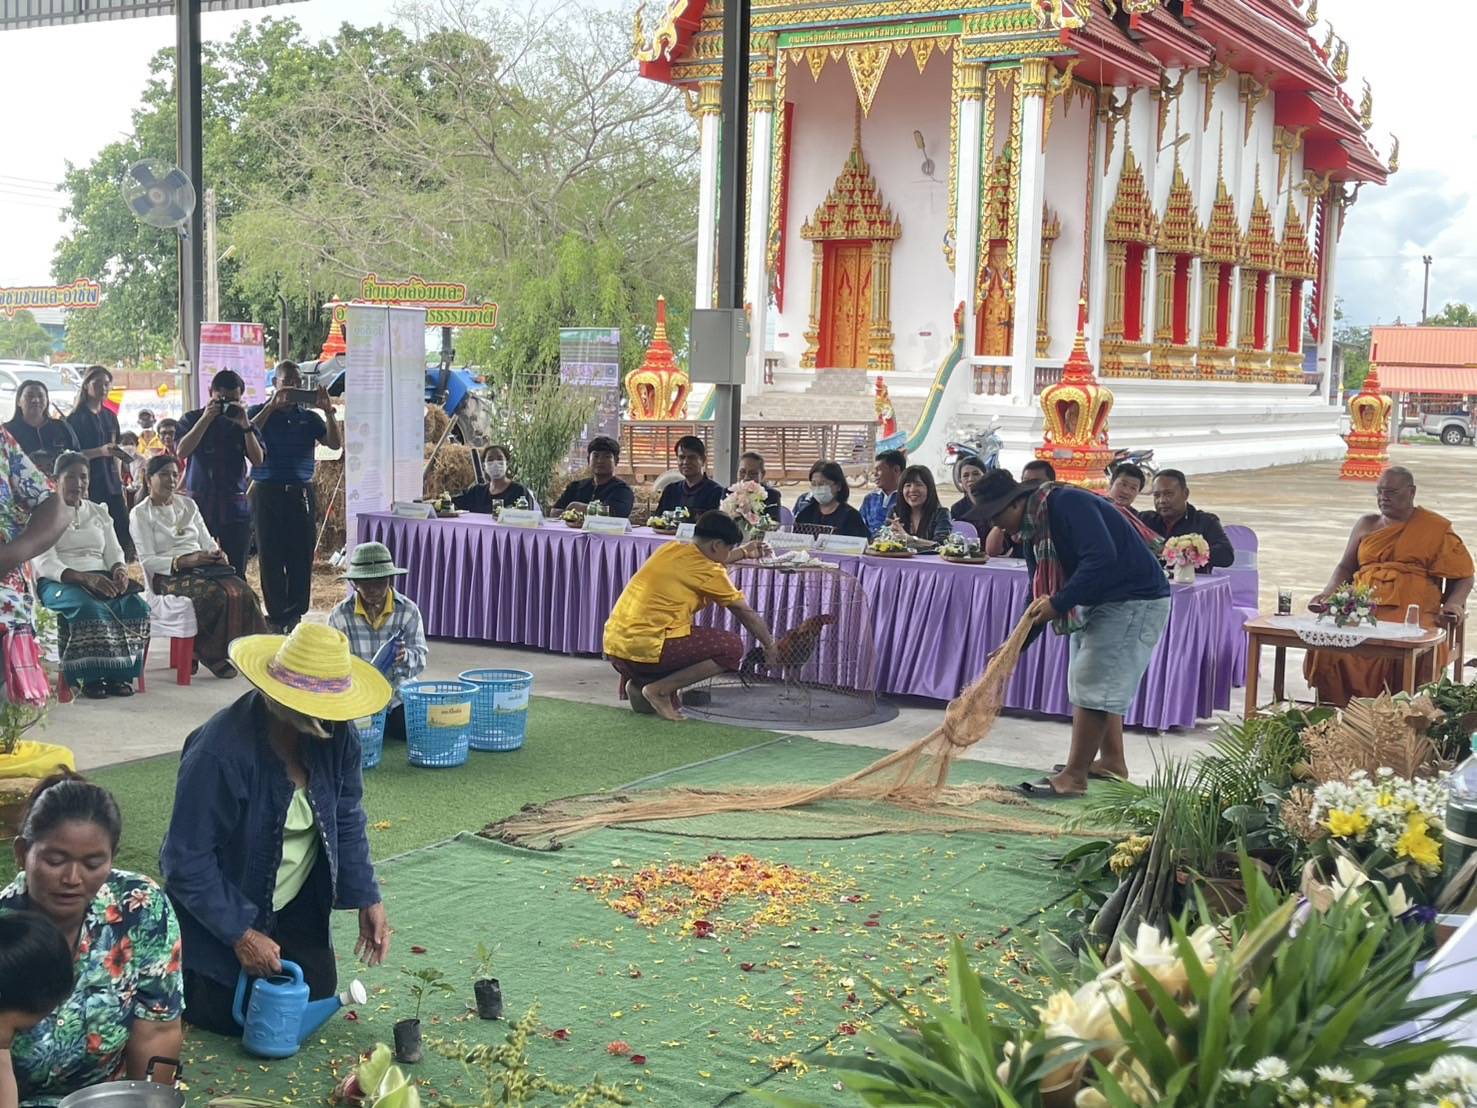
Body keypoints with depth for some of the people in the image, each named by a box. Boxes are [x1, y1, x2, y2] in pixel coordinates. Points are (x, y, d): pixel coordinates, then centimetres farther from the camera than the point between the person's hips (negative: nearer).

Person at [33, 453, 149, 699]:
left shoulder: (99, 513, 22)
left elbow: (114, 552, 16)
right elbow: (45, 563, -8)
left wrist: (119, 569, -11)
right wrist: (85, 578, -25)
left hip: (102, 580, 5)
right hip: (59, 582, -5)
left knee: (136, 605, -27)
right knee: (90, 608, -38)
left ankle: (120, 674, -21)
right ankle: (91, 677, -28)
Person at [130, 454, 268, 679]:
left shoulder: (188, 504, 21)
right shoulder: (141, 513, 3)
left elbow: (207, 541, 20)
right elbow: (148, 560, -7)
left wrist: (217, 554, -5)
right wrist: (184, 561, -21)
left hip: (203, 568, 5)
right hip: (168, 575, -5)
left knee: (242, 591, -26)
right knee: (215, 594, -34)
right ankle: (211, 655, -19)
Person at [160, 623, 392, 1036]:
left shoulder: (336, 733, -16)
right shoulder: (220, 751, -33)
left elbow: (347, 820, -1)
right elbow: (187, 859, -26)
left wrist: (367, 898, -9)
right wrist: (240, 934, -23)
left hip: (298, 906, 6)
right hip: (222, 908, -5)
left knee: (315, 1000, 9)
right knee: (234, 1017, -2)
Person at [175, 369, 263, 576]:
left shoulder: (244, 423, 9)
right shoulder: (193, 419, 7)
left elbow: (258, 460, -3)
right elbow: (181, 451, -9)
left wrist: (245, 426, -14)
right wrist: (205, 419, -13)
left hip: (234, 506, 1)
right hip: (199, 504, -1)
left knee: (236, 573, 0)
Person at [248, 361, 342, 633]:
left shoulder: (309, 417, 11)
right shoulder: (259, 413, 7)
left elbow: (335, 443, 0)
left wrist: (328, 411, -10)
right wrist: (272, 406, -17)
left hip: (301, 493, 2)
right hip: (268, 493, -2)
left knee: (302, 556, 1)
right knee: (270, 557, -1)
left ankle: (295, 614, 9)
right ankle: (277, 616, 5)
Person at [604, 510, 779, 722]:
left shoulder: (671, 549, 12)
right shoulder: (708, 572, -7)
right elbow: (747, 615, 4)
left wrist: (741, 553, 44)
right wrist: (770, 647, 18)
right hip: (643, 650, -9)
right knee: (732, 648, -3)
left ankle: (639, 683, 12)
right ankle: (660, 689, -7)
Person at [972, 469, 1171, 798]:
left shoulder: (1067, 504, -22)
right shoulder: (1033, 531, 7)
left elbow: (1101, 557, -33)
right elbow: (1039, 595, 11)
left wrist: (1059, 603, -28)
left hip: (1134, 600, -10)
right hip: (1099, 601, 10)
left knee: (1093, 684, -10)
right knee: (1101, 683, 16)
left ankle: (1074, 777, -5)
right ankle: (1112, 761, 28)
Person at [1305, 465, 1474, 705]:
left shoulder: (1436, 529, 11)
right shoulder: (1367, 525, 21)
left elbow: (1462, 577, 10)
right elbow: (1345, 568, 21)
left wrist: (1454, 605, -9)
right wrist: (1327, 594, 2)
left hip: (1412, 613, -3)